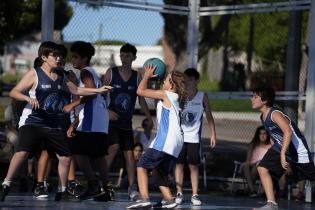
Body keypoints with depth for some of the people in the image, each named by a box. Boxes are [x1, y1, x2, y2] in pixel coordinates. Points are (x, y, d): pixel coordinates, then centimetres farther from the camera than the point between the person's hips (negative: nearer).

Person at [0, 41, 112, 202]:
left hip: (54, 125, 6)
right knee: (22, 151, -24)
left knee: (65, 156, 6)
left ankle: (62, 191, 20)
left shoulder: (61, 77, 12)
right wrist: (28, 98, -28)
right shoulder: (34, 74, -5)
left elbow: (76, 90, 23)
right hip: (32, 121, -6)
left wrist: (98, 90, 16)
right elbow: (14, 92, -10)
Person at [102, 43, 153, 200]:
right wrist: (108, 111, -14)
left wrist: (149, 118, 2)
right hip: (111, 119, -3)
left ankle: (131, 188, 4)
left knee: (129, 154, -1)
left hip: (126, 121, 3)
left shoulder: (137, 77, 5)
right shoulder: (111, 73, -1)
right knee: (114, 147, -21)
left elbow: (141, 99, 10)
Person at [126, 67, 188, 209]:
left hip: (165, 140, -9)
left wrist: (147, 76, 12)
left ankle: (144, 198, -22)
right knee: (159, 172, 21)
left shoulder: (166, 95, -4)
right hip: (176, 143, 9)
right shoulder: (176, 99, 20)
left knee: (142, 167, -7)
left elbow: (140, 91, -2)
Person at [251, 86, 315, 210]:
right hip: (280, 148, 8)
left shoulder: (275, 114, -25)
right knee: (262, 168, -9)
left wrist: (283, 154, -45)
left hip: (298, 151, -8)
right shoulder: (263, 117, 2)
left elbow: (288, 132, -41)